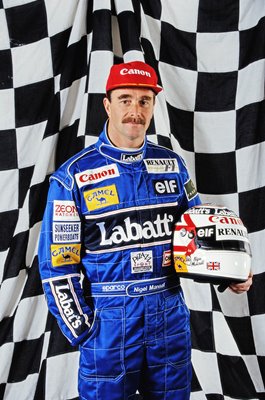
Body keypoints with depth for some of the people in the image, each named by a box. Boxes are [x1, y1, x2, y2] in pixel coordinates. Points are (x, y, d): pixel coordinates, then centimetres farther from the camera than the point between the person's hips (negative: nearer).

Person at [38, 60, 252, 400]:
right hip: (109, 321, -3)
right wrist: (83, 332, -7)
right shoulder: (74, 176, -8)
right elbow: (58, 265, -6)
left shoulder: (173, 165, 2)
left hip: (171, 317, 4)